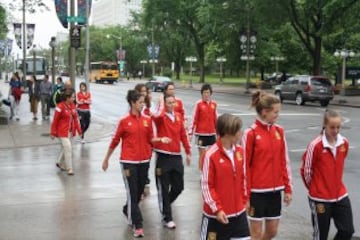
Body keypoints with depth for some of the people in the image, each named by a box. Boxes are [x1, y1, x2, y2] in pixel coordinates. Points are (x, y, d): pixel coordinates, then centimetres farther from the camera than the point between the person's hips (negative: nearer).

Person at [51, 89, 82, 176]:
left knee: (66, 148, 20)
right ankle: (69, 169, -2)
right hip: (62, 132, -7)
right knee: (68, 148, -10)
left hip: (70, 132, 7)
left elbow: (75, 119, 9)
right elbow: (55, 121, -13)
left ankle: (60, 163, 41)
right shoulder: (60, 107, -17)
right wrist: (53, 133, -11)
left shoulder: (73, 106, 3)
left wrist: (79, 131, 8)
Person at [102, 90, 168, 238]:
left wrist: (161, 139, -11)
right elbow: (115, 141, 0)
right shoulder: (124, 121, -7)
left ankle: (127, 210, 44)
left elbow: (150, 139, 10)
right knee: (132, 193, -5)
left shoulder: (147, 120, 4)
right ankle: (138, 226, 1)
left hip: (144, 161, 5)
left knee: (139, 191, 15)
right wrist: (106, 159, 6)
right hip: (128, 162, -4)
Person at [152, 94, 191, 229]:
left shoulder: (178, 116, 9)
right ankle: (167, 218, 12)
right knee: (164, 189, 2)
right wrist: (162, 105, -16)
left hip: (176, 156, 5)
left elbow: (183, 135, 14)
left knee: (179, 186, 11)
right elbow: (156, 116, -34)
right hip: (163, 156, -5)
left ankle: (165, 205, 37)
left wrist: (188, 152, 15)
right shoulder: (160, 117, -8)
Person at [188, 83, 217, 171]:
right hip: (201, 133, -4)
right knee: (202, 154, 2)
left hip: (212, 133, 4)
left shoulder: (214, 104, 7)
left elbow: (215, 119, 14)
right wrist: (190, 132, -8)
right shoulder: (198, 104, -5)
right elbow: (194, 119, -5)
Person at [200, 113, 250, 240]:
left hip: (239, 212, 6)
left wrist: (244, 200, 13)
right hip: (215, 214, -6)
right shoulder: (211, 155, -18)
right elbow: (206, 186, -14)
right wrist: (216, 209, -15)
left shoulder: (240, 152, 2)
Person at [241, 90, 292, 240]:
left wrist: (288, 189, 7)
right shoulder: (250, 133, -12)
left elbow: (284, 162, 8)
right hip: (257, 191, -5)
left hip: (275, 190, 5)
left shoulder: (279, 131, 4)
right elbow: (245, 166, -10)